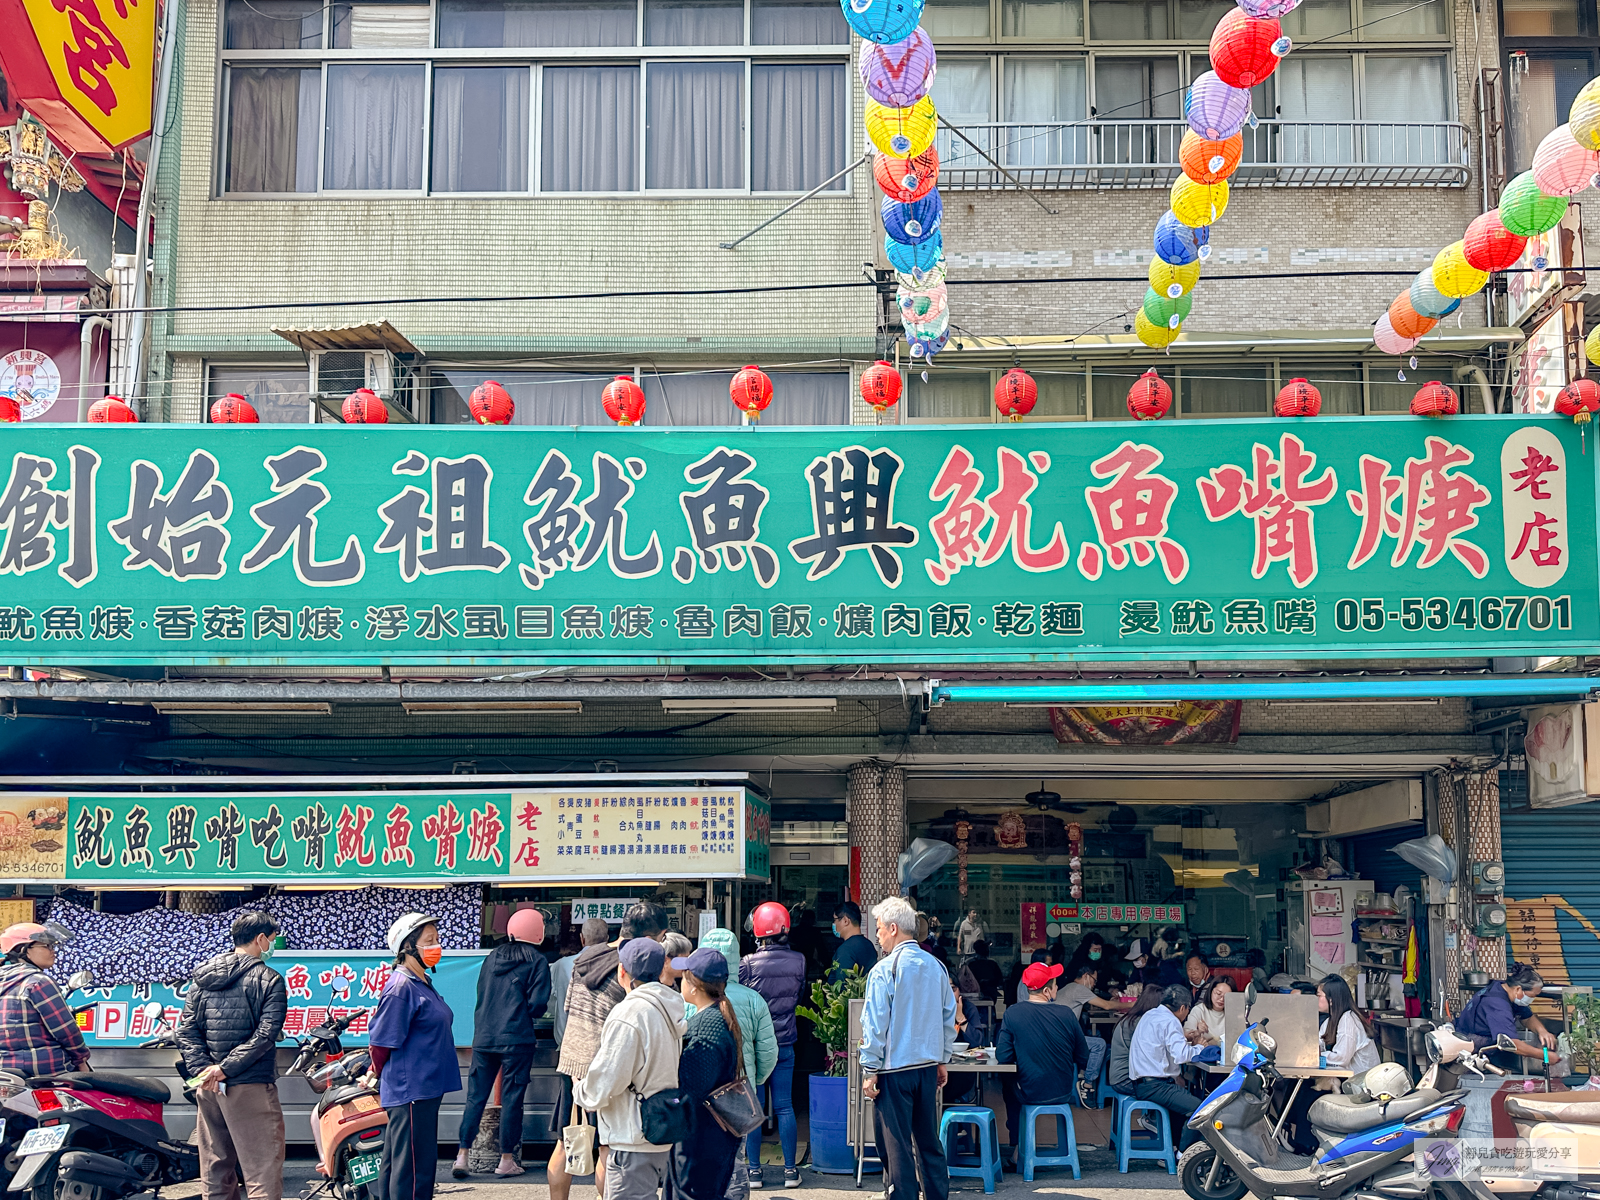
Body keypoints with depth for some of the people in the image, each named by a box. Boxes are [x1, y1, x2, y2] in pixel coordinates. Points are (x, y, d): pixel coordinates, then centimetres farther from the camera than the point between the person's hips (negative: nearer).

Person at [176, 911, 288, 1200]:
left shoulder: (202, 977, 11)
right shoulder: (269, 980, -6)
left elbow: (187, 1030, 4)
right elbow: (265, 1035, -16)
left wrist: (203, 1069, -5)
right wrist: (225, 1069, -14)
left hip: (208, 1088, 6)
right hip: (250, 1088, -6)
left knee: (215, 1176, 13)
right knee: (263, 1175, -5)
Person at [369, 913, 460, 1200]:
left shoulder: (422, 983, 14)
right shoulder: (400, 988, -17)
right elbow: (381, 1043, -16)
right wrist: (382, 1077, -1)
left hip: (426, 1088, 9)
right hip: (410, 1092, -9)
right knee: (413, 1168, -6)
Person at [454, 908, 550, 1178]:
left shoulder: (491, 958, 12)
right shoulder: (536, 961, -4)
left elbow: (480, 995, 17)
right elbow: (537, 1004, -9)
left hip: (483, 1037, 5)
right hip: (516, 1039, -5)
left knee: (475, 1097, 7)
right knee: (511, 1099, 2)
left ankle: (462, 1156, 3)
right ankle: (506, 1161, 6)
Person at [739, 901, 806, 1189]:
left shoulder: (747, 963, -15)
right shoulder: (798, 961, -5)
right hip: (785, 1044, 3)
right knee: (784, 1107, 8)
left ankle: (754, 1169, 9)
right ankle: (790, 1170, 11)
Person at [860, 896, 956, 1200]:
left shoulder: (884, 970, -12)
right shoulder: (937, 967, 5)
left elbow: (875, 1024, -13)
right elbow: (949, 1017, 13)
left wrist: (870, 1071, -8)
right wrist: (942, 1060, 21)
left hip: (894, 1069, -6)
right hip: (928, 1067, 6)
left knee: (895, 1145, 1)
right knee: (928, 1141, 16)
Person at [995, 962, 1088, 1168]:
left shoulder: (1012, 1013, -14)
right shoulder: (1066, 1013, -11)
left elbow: (1002, 1056, -12)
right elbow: (1083, 1057, -2)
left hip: (1028, 1094, -2)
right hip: (1063, 1093, 2)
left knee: (1008, 1081, 32)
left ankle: (1016, 1150, 35)